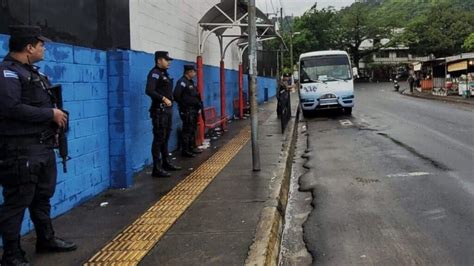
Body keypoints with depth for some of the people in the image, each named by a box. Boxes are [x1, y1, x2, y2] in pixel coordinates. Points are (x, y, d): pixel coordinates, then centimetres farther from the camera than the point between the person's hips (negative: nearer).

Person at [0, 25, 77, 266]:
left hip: (43, 146, 10)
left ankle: (46, 239, 35)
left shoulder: (33, 72, 15)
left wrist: (54, 122, 4)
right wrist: (51, 114, -20)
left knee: (43, 196, 20)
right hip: (21, 150, -10)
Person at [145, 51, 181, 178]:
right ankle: (157, 169, -5)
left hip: (167, 110, 10)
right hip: (159, 111, -10)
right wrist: (163, 98, -29)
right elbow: (149, 90, -25)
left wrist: (169, 99, 8)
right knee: (159, 139, -8)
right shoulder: (155, 73, -13)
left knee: (165, 138, 17)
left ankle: (166, 163, 28)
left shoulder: (164, 73, 16)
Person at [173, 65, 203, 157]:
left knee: (193, 130, 16)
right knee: (187, 130, -7)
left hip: (193, 110, 10)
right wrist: (183, 104, -15)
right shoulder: (182, 82, -16)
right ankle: (185, 150, -2)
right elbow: (176, 95, -25)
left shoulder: (191, 82, 15)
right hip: (186, 111, -10)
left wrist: (198, 105, 14)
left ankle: (192, 147, 25)